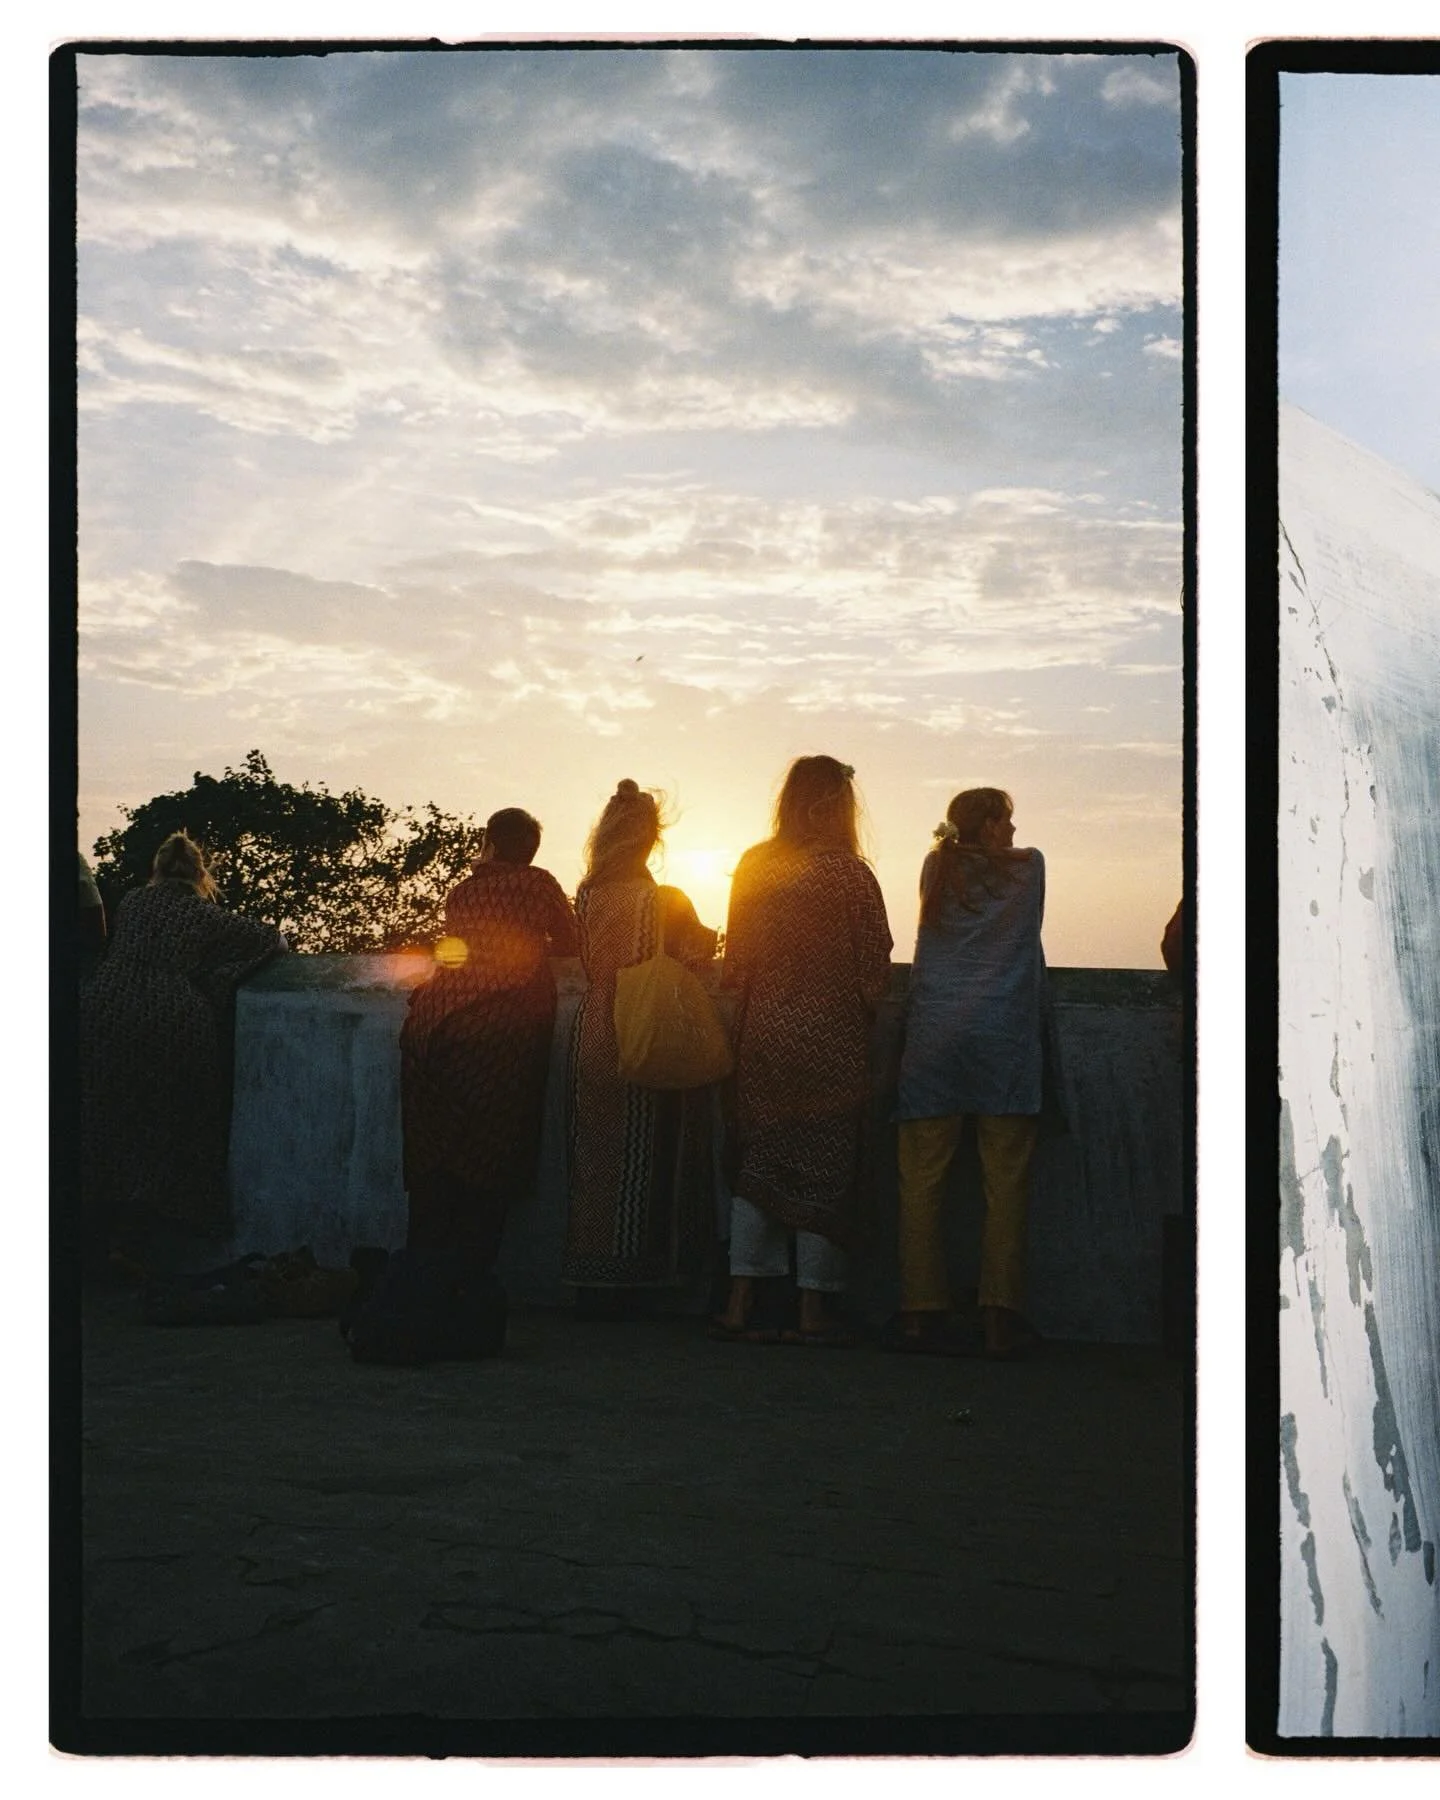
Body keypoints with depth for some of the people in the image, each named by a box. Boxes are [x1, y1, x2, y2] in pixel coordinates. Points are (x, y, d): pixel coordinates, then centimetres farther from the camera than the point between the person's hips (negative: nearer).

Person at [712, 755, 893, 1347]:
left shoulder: (752, 867, 3)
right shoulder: (849, 873, -9)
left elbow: (735, 959, 6)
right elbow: (875, 963, -7)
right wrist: (866, 1017, 9)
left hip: (762, 1034, 4)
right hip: (830, 1039, -4)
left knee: (758, 1163, 9)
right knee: (824, 1166, 3)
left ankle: (740, 1303, 7)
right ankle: (813, 1309, 6)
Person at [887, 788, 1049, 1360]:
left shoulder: (937, 870, 11)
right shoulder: (1029, 868, 7)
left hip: (934, 1031, 2)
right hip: (1005, 1035, -2)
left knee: (921, 1181, 3)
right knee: (1005, 1183, -1)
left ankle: (920, 1313, 0)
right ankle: (1000, 1318, -5)